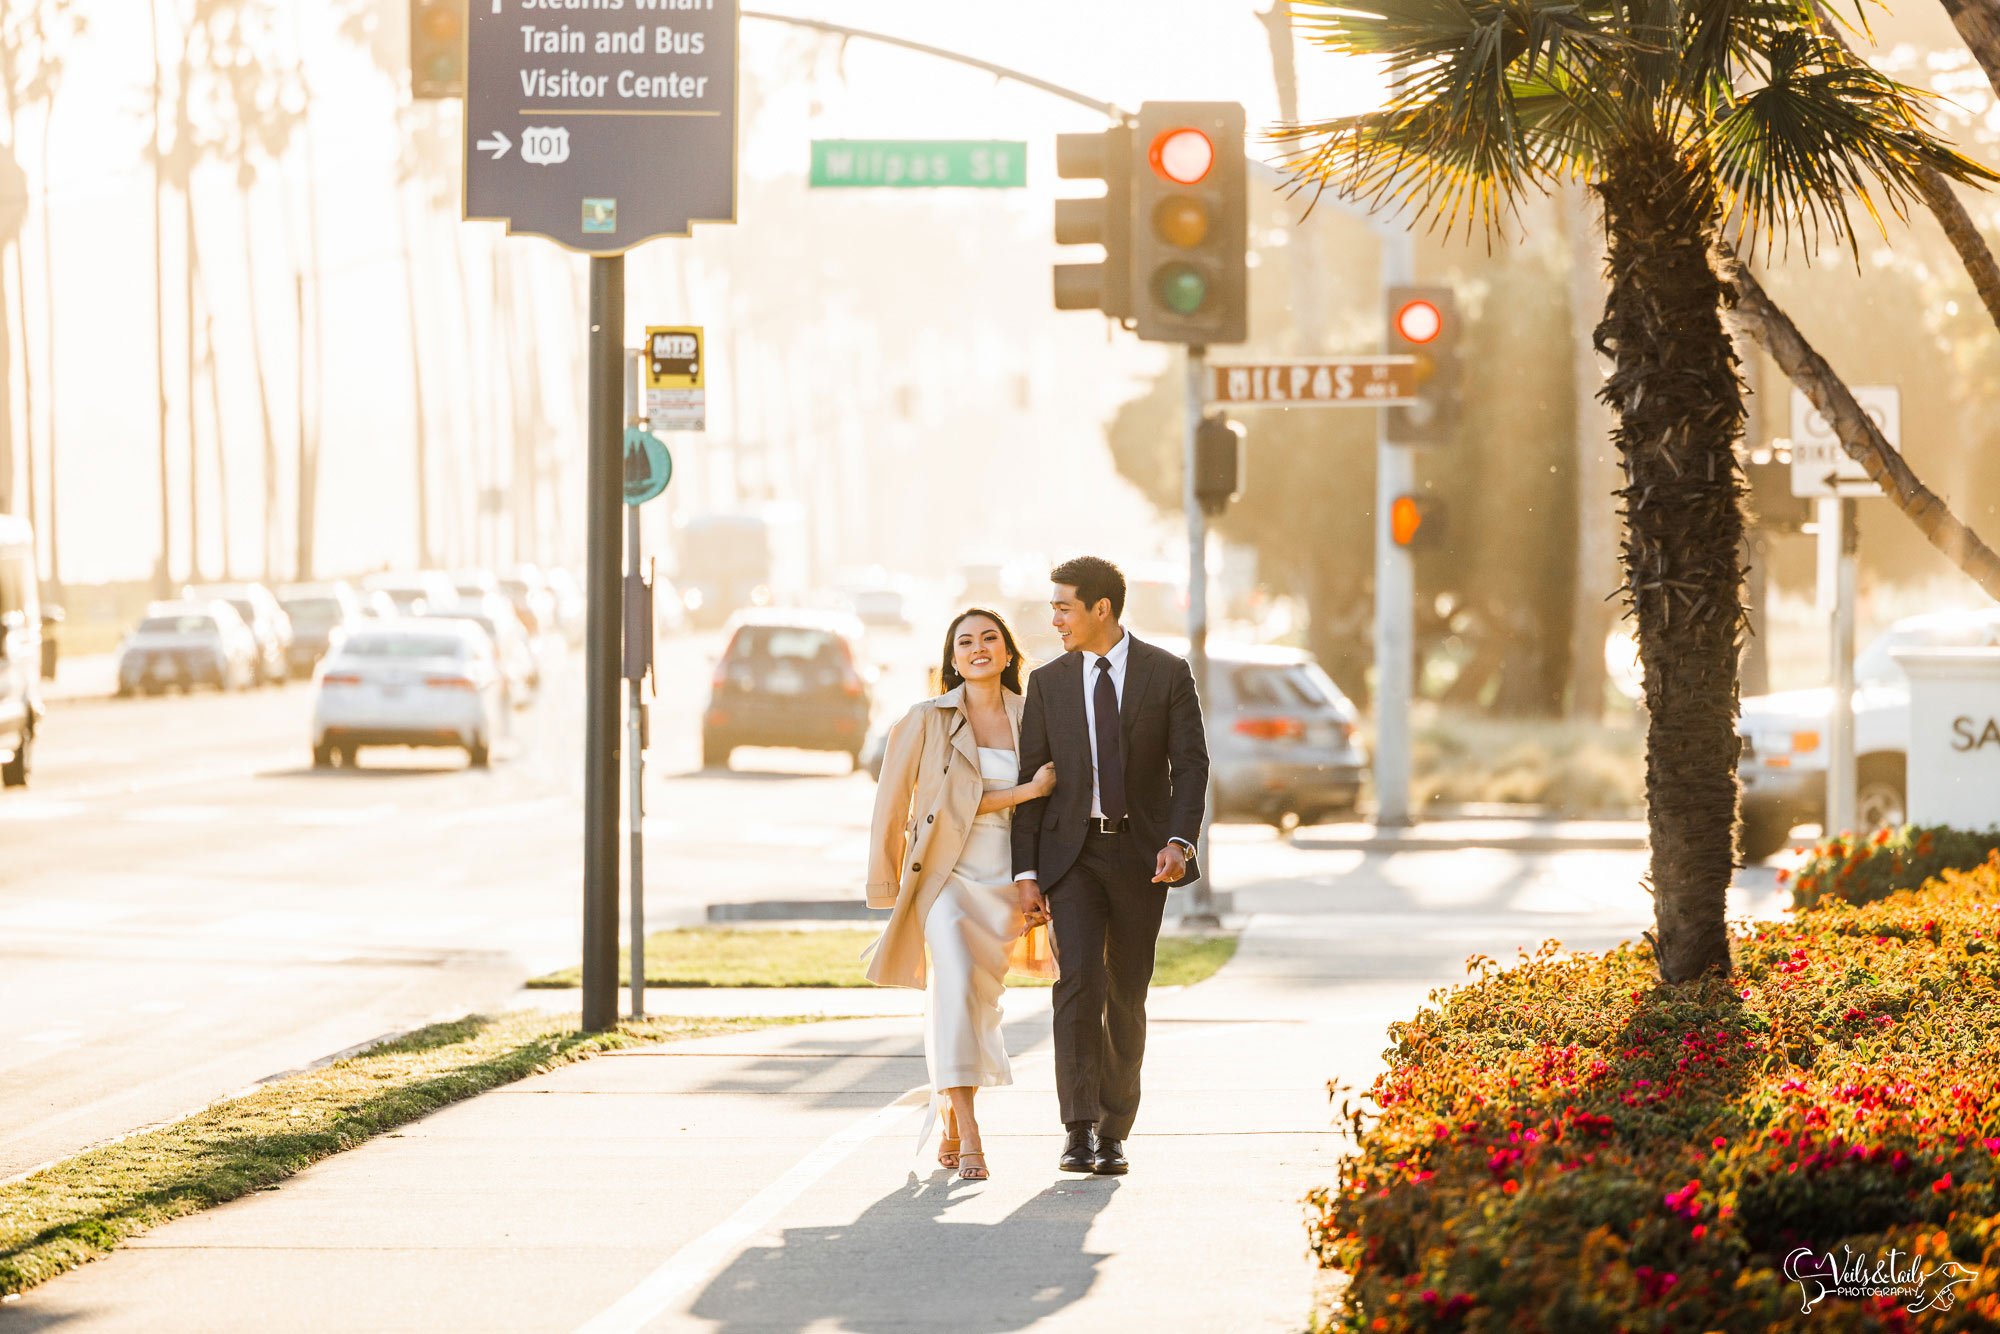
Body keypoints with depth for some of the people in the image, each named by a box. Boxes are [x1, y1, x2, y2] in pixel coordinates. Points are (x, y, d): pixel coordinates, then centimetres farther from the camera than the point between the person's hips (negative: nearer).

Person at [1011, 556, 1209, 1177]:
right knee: (1079, 980, -16)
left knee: (1127, 995, 6)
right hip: (1072, 852, 0)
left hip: (1141, 853, 0)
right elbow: (1031, 778, 5)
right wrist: (1025, 873, -1)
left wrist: (1179, 841, -18)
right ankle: (1079, 1130, -17)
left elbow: (1190, 763, -3)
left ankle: (1113, 1133, 14)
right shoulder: (1048, 683, 6)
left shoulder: (1168, 673, 0)